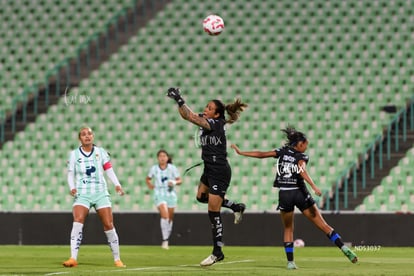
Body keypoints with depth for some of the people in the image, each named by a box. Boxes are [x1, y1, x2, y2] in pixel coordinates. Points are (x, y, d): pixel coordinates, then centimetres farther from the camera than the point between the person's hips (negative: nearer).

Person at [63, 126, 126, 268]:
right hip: (82, 194, -1)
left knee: (109, 225, -3)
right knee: (77, 222, -21)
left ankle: (117, 259, 10)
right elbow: (70, 175, 7)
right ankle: (73, 258, -23)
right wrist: (72, 187, -12)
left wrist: (117, 184, -11)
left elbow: (109, 170, 5)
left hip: (100, 193, 1)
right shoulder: (74, 154, 5)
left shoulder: (101, 152, 7)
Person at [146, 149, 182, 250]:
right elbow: (147, 179, 18)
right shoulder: (154, 169, 0)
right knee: (164, 215, -22)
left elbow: (179, 180, 4)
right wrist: (150, 185, -1)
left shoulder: (172, 168, -2)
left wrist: (174, 182, -17)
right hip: (159, 195, -2)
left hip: (170, 195, 2)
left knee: (170, 218, 8)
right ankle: (164, 240, -21)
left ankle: (167, 239, 26)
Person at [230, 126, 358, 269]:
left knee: (288, 228, 18)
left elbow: (261, 154, 6)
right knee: (323, 225, 0)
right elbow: (302, 171, -20)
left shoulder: (282, 151, 8)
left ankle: (290, 262, 9)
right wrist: (314, 186, -29)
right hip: (300, 193, -3)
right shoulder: (302, 157, -1)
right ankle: (344, 248, -6)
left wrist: (240, 152, 14)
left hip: (284, 194, 3)